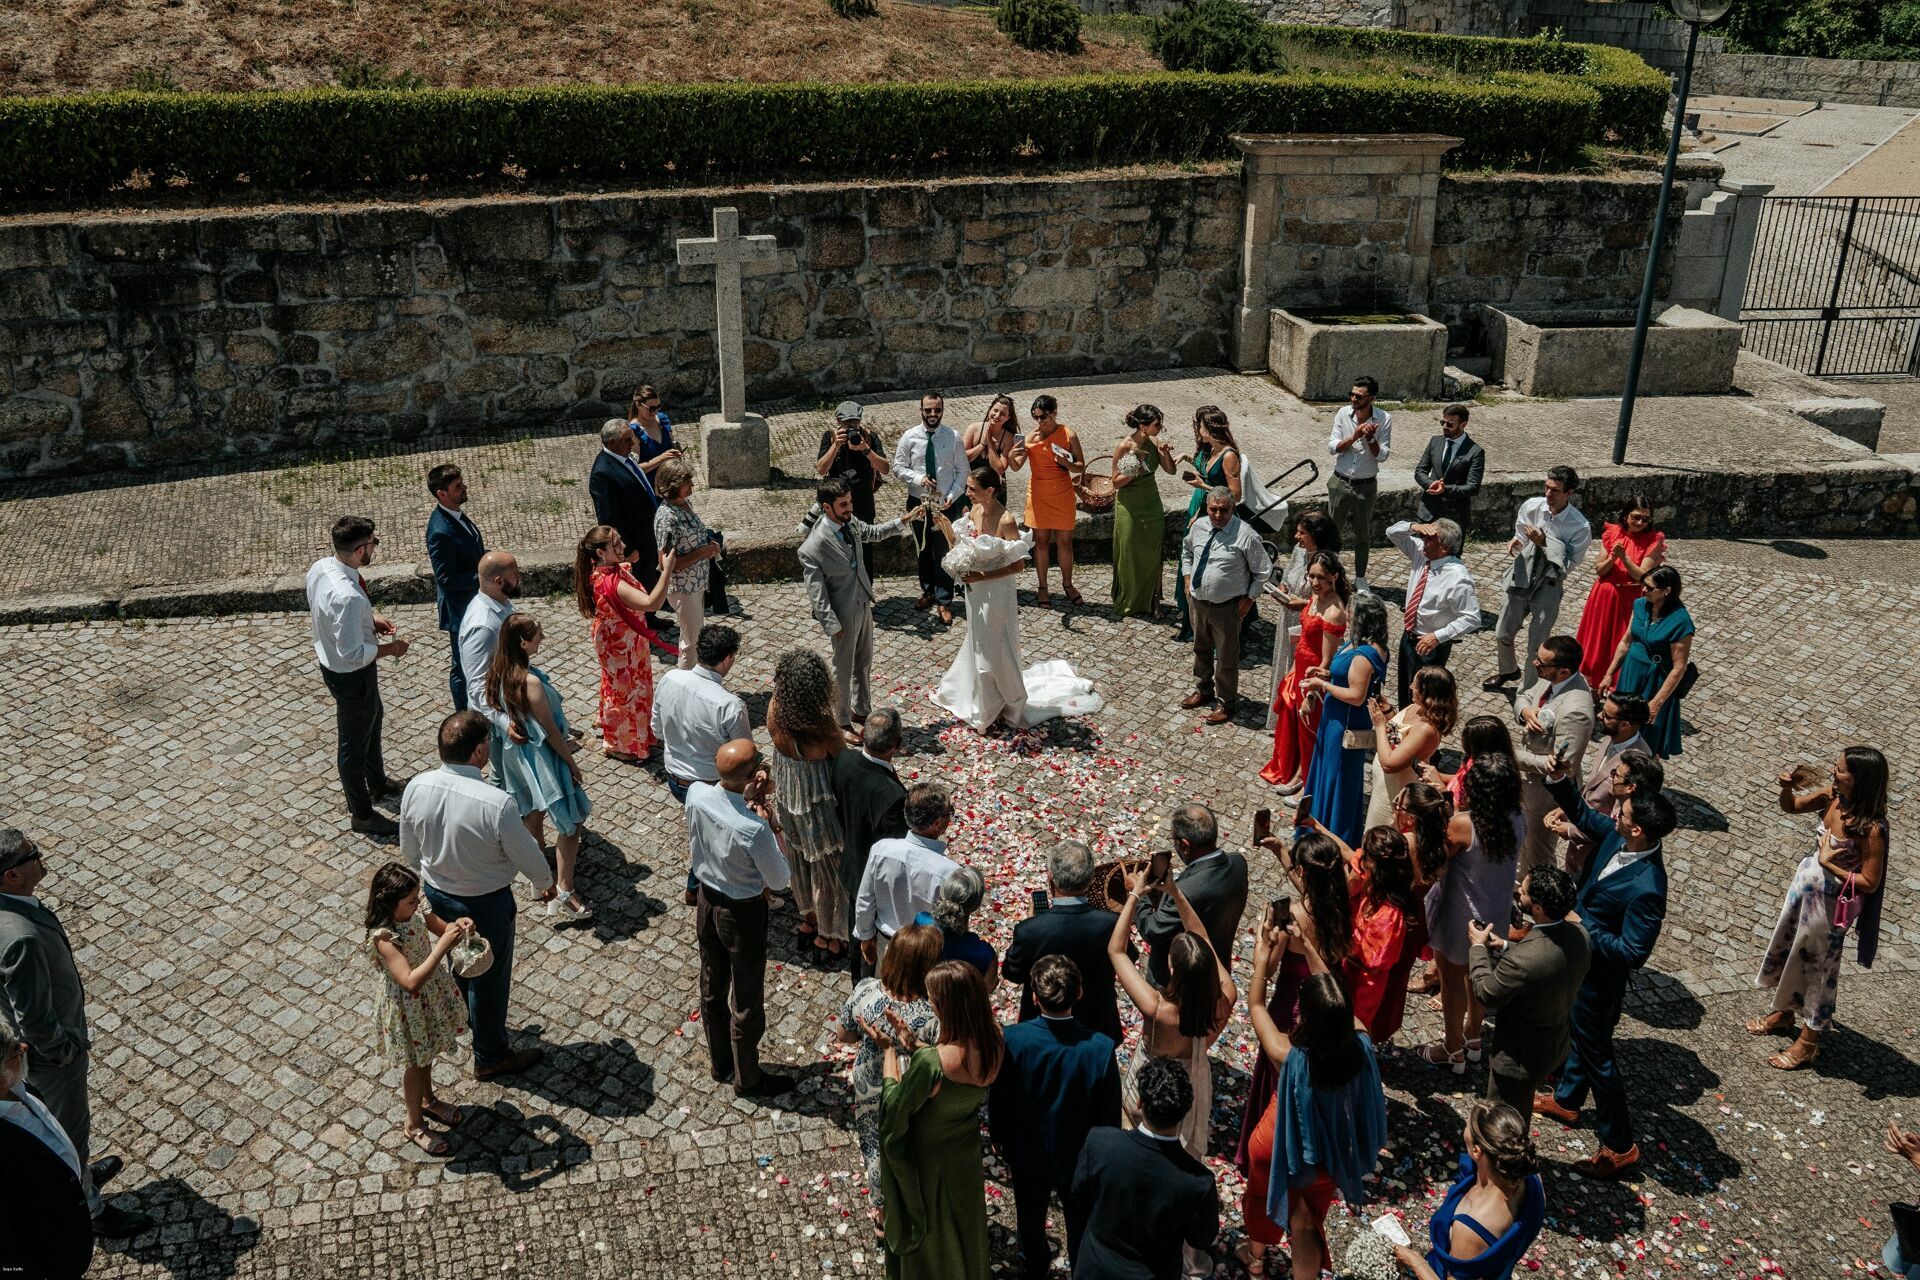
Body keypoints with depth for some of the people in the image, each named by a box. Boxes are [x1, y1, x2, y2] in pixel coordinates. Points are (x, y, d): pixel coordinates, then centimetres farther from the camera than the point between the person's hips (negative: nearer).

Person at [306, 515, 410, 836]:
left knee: (373, 717, 32)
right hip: (351, 675, -9)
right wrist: (388, 649, -18)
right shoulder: (347, 597, -39)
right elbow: (353, 654, -34)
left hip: (329, 660, 9)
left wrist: (369, 620, 3)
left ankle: (378, 783, 56)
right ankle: (361, 814, 35)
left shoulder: (320, 567, -11)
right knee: (354, 743, 13)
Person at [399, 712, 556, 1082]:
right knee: (490, 978, 18)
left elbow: (410, 852, -1)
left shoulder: (416, 788, -18)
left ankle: (463, 1013, 63)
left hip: (436, 894, 6)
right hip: (486, 904, -6)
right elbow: (527, 856, -18)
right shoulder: (497, 804, -35)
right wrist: (546, 884, 4)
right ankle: (490, 1057, 39)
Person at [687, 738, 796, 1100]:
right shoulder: (755, 829, -36)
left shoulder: (696, 793, -20)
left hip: (707, 902, 6)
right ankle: (747, 1079, 39)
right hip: (743, 914, -6)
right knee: (747, 1002, 17)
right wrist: (772, 820, -21)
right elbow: (780, 880, -19)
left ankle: (720, 1063, 49)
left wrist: (748, 800, -12)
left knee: (712, 988, 26)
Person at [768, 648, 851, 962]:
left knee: (799, 861, 30)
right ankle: (829, 937, 41)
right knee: (826, 870, 20)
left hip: (786, 800, 6)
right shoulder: (822, 733, -37)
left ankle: (808, 920, 54)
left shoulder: (775, 708, -21)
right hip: (817, 808, -6)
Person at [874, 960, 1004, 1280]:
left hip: (929, 1163, -5)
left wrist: (890, 1051, -12)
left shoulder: (931, 1062, -41)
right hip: (969, 1156, 5)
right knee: (964, 1224, 33)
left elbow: (895, 1109, -23)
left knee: (928, 1234, 25)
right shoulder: (994, 1043, -21)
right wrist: (909, 1043, -6)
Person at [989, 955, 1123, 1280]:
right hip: (1079, 1156, -2)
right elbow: (1109, 1116, -17)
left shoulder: (1011, 1040, -29)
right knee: (1081, 1221, 25)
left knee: (1030, 1217, 29)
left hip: (1027, 1154, 2)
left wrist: (1002, 1143, 7)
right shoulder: (1101, 1048, -31)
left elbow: (996, 1103, -13)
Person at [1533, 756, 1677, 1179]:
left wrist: (1583, 927, -26)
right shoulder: (1616, 836, -15)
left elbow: (1632, 953, -31)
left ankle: (1620, 1147, 25)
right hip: (1581, 960, 9)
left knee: (1595, 1050, 7)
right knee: (1579, 1032, 28)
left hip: (1601, 976, -9)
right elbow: (1581, 813, 3)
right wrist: (1558, 778, -12)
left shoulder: (1647, 888, -37)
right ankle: (1567, 1100, 52)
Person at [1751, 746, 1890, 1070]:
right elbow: (1791, 807, 5)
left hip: (1830, 904, -7)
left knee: (1818, 968, 10)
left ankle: (1808, 1043, 30)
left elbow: (1869, 883, -23)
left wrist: (1828, 864, -26)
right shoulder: (1832, 796, -12)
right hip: (1804, 886, 7)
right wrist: (1787, 787, -14)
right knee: (1787, 950, 24)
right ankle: (1783, 1014, 48)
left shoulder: (1870, 828, -30)